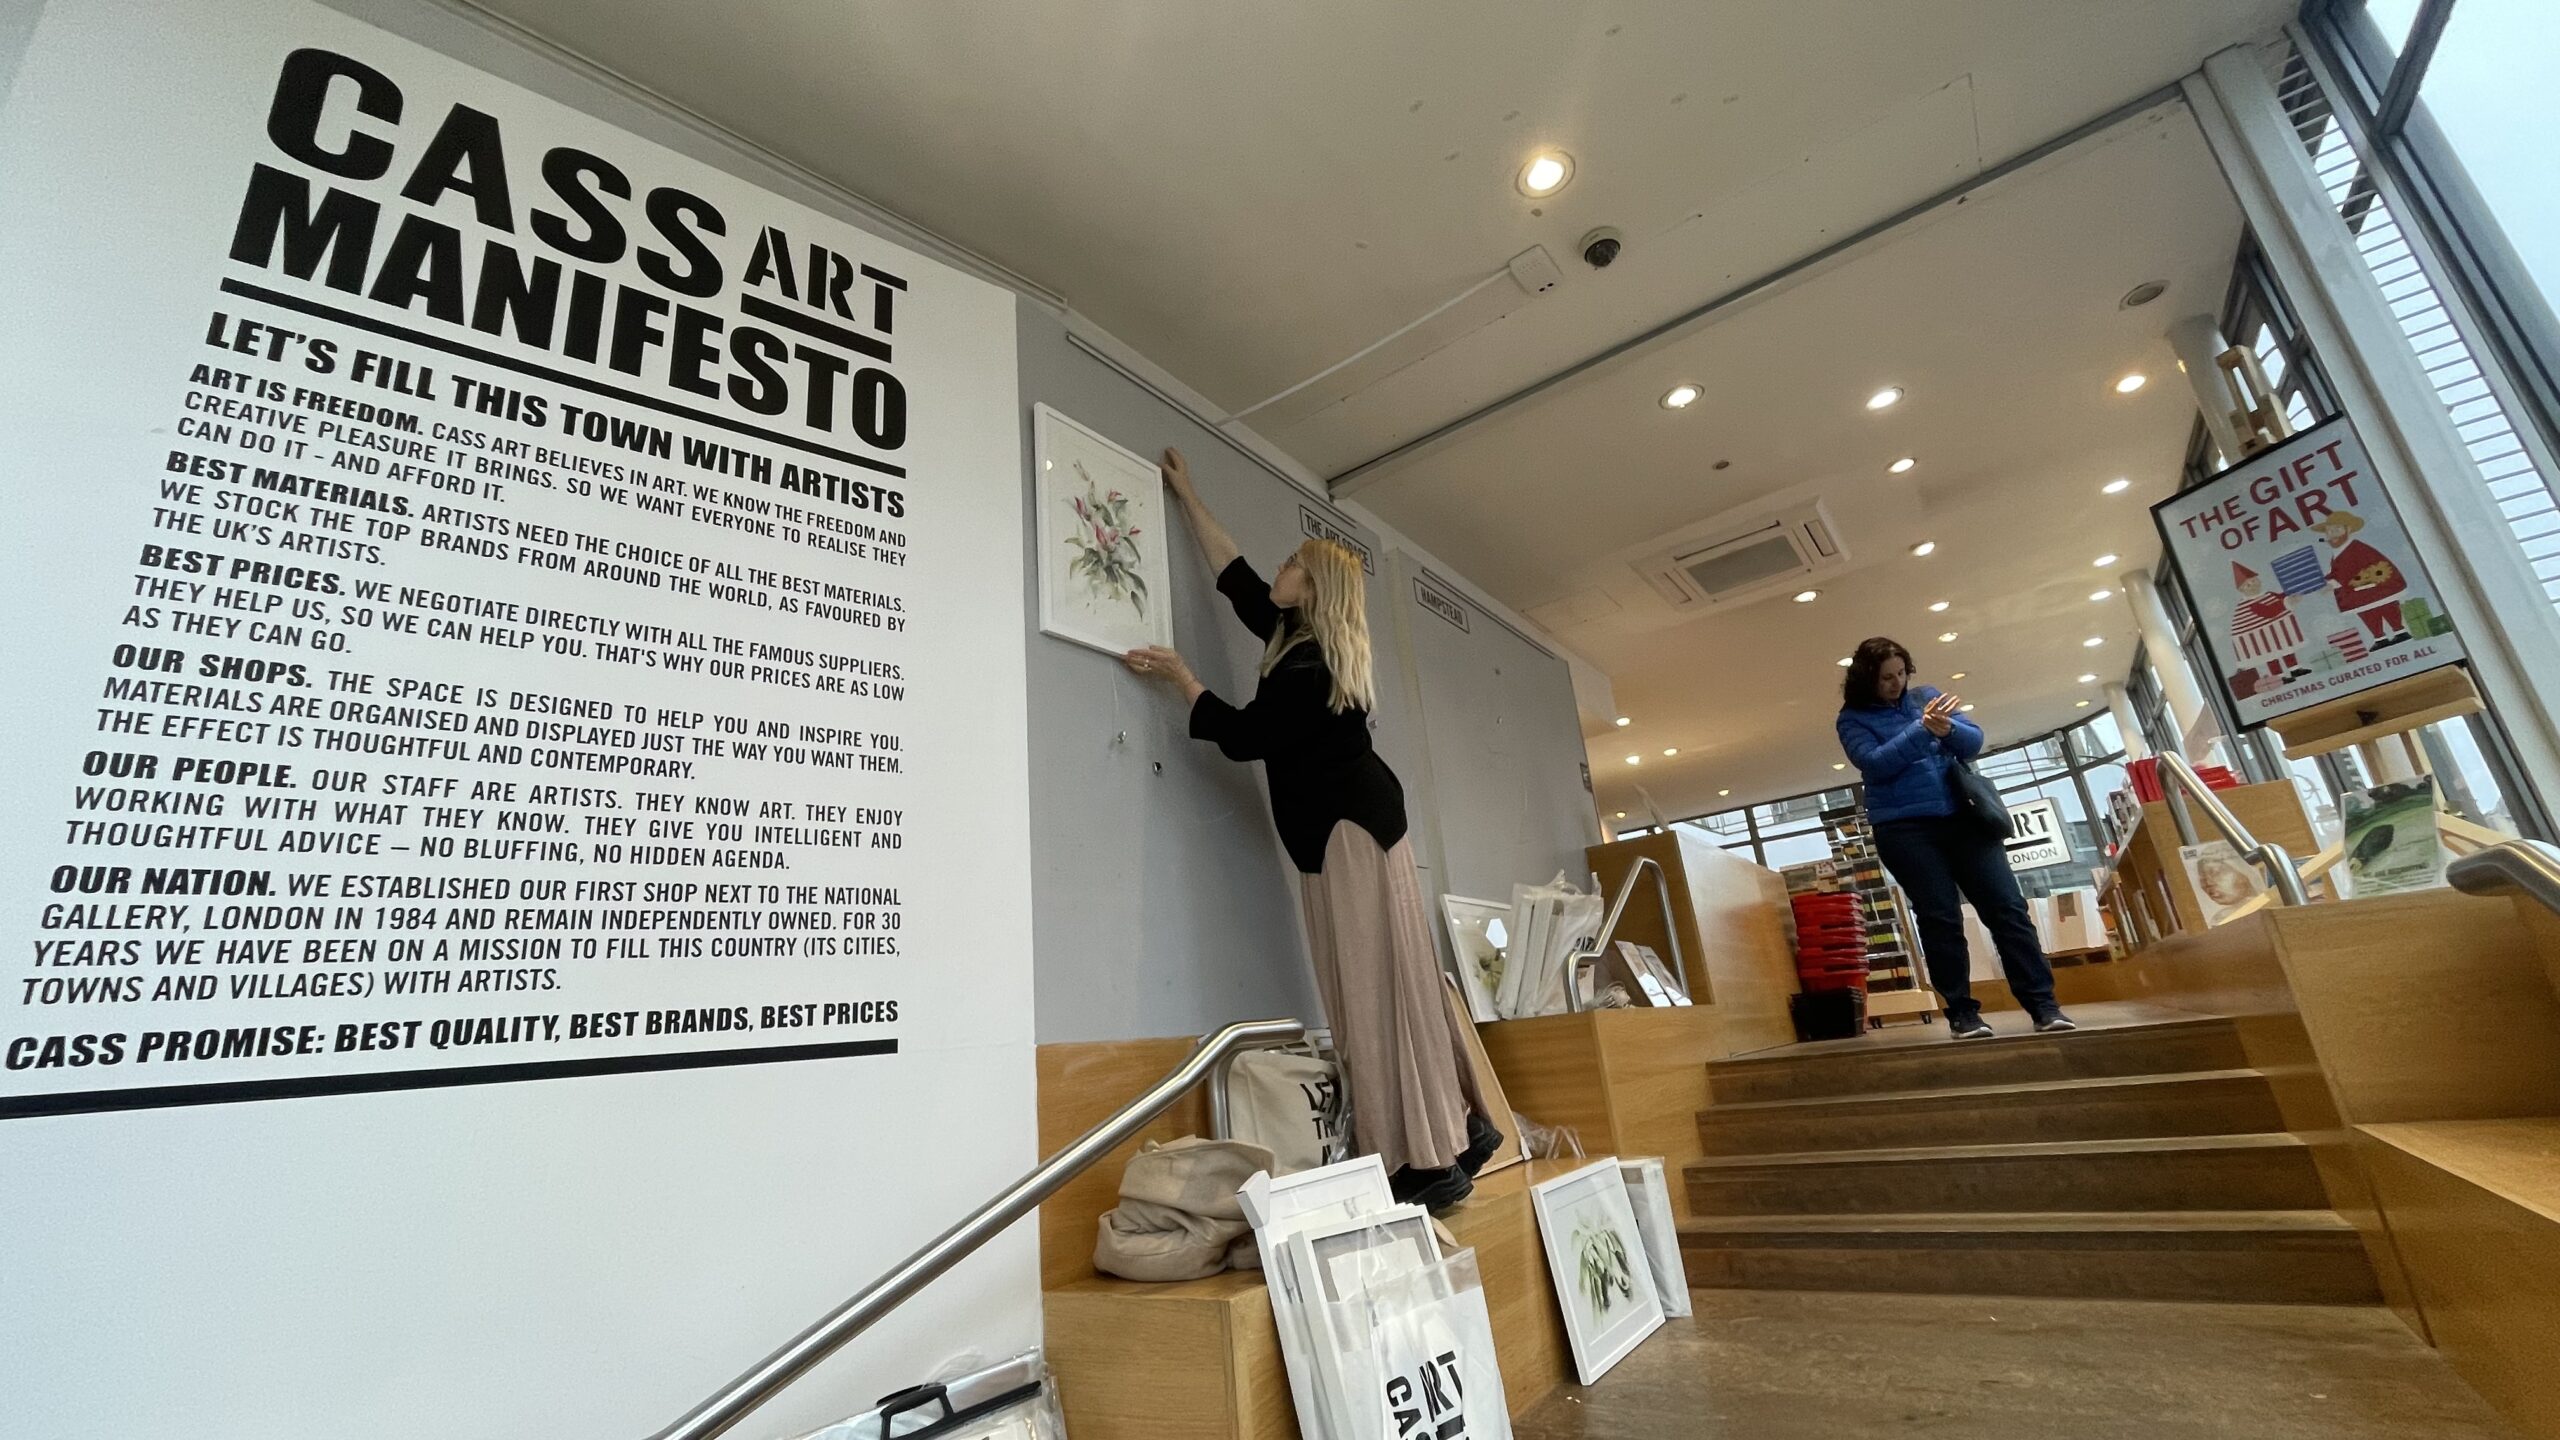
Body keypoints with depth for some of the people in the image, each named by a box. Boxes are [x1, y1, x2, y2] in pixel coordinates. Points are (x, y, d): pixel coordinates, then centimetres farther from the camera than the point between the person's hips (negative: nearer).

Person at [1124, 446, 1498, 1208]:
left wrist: (1179, 675, -1)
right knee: (1381, 988, 10)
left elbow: (1239, 736, -11)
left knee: (1381, 988, -9)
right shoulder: (1302, 640, 15)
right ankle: (1461, 1130, 18)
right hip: (1343, 830, 10)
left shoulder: (1312, 666, -14)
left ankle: (1433, 1162, -3)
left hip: (1350, 831, -10)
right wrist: (1187, 496, 33)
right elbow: (1234, 576, 24)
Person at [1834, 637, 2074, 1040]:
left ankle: (2043, 1005, 5)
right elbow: (1875, 763, -14)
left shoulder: (1926, 694, 13)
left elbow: (1974, 740, 6)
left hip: (1962, 817, 3)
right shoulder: (1853, 718, 2)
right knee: (1941, 920, -3)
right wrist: (1922, 728, -19)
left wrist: (1948, 728, -16)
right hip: (1906, 829, -3)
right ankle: (1961, 1011, 6)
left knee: (2007, 907, -1)